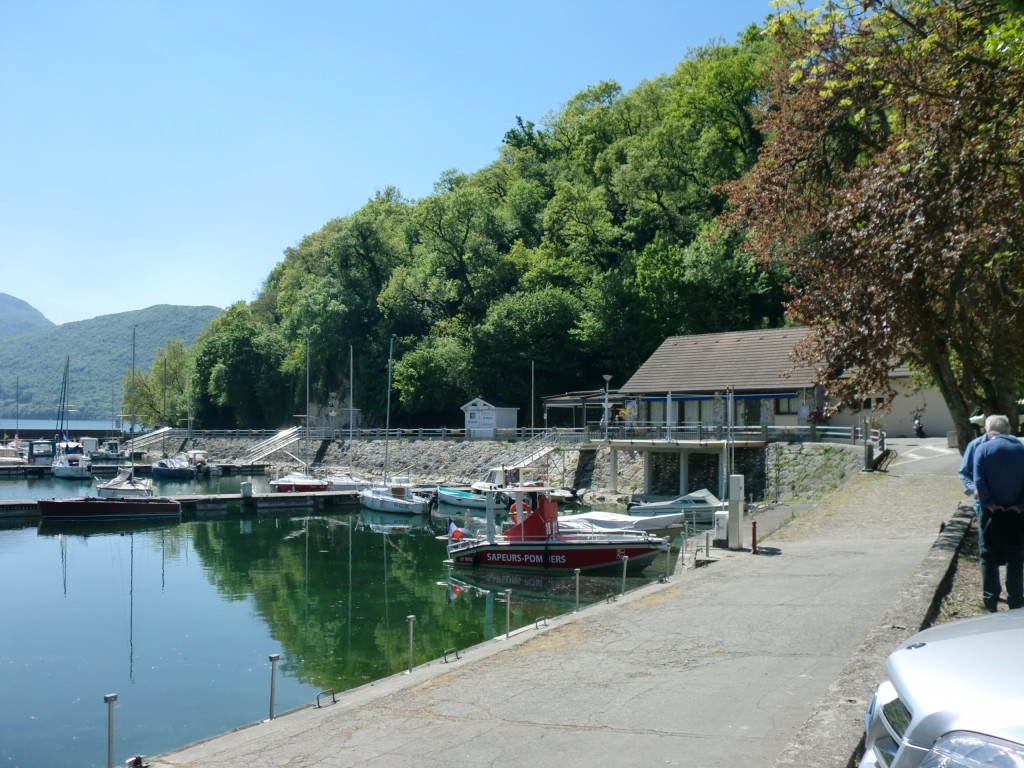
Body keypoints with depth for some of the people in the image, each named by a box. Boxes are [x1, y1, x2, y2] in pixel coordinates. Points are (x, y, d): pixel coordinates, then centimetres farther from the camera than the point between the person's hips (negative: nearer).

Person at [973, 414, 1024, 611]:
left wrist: (989, 503, -9)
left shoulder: (983, 449, -7)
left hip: (992, 512, -2)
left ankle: (990, 600, 11)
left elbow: (979, 481, -15)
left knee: (989, 556, 8)